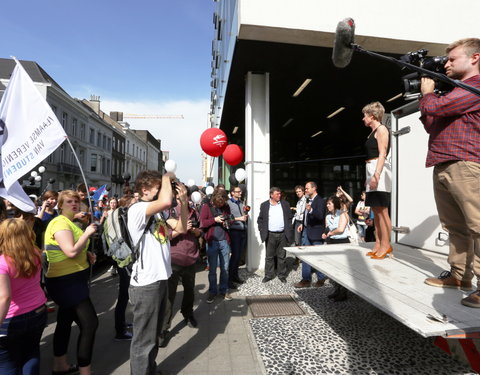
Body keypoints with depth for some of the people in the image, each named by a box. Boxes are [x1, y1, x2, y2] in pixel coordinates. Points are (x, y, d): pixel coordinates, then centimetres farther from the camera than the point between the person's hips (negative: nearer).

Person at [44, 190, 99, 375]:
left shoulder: (69, 222, 14)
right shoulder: (61, 223, -18)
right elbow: (71, 252, -28)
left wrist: (87, 254, 7)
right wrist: (87, 233, -18)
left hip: (70, 280, 11)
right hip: (67, 281, -11)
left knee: (65, 321, 21)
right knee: (90, 323, -10)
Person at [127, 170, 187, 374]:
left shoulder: (158, 213, 10)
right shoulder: (137, 209, -18)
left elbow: (181, 229, 9)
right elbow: (166, 202, -38)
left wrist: (183, 201, -1)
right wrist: (167, 178, -20)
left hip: (160, 279, 9)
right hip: (145, 284, -9)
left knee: (154, 335, 25)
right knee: (144, 339, 6)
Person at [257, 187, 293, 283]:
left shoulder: (285, 204, 6)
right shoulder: (264, 205, 2)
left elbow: (289, 218, 8)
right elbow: (260, 219, 6)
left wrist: (289, 230, 1)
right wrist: (262, 230, -4)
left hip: (283, 234, 1)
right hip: (270, 235, -1)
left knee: (282, 256, 9)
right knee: (269, 256, 7)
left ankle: (282, 275, 21)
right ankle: (268, 275, 19)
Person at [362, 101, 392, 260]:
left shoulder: (381, 129, -4)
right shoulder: (373, 132, 22)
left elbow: (382, 154, -14)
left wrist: (376, 174, -23)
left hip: (379, 170, -10)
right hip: (372, 170, 10)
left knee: (382, 210, -10)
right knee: (376, 210, 7)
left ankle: (386, 245, -5)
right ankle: (378, 244, 11)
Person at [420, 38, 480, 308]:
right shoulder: (456, 91, 28)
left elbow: (435, 107, -14)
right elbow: (431, 126, 28)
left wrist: (427, 93, 8)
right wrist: (425, 99, 18)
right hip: (442, 167, 9)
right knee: (455, 227, 11)